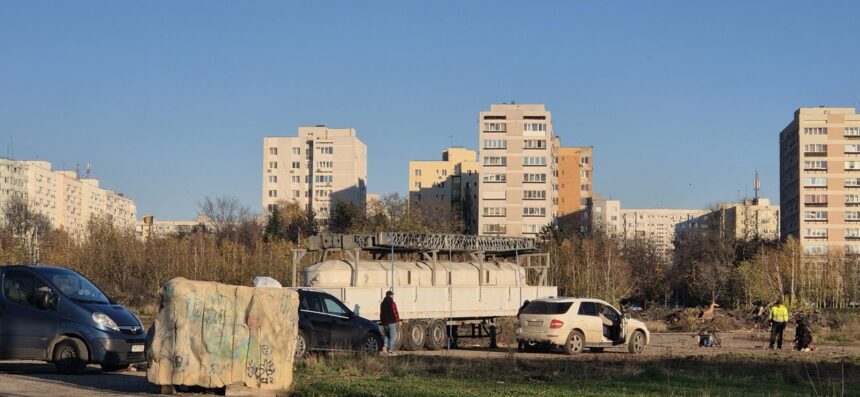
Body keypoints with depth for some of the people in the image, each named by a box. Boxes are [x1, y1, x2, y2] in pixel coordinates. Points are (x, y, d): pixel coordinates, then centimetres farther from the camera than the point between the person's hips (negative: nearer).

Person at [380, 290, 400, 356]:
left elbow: (381, 314, 15)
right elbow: (395, 313, -13)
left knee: (387, 335, 20)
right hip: (391, 322, -6)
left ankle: (386, 346, 0)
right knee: (392, 336, -2)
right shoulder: (392, 303, -11)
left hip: (385, 322, 6)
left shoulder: (382, 303, 11)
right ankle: (390, 350, -5)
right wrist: (397, 320, -3)